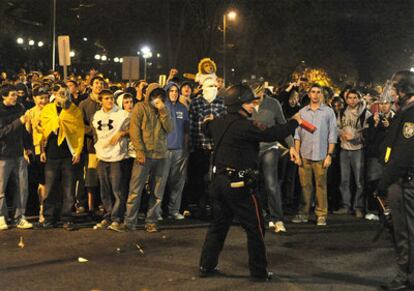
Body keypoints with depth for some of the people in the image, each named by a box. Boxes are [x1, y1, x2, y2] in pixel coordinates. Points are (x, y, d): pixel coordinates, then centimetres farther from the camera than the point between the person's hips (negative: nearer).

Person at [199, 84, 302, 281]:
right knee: (255, 228, 3)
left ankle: (206, 266, 22)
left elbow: (209, 128, 30)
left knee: (219, 224, 18)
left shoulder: (219, 123, 7)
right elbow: (271, 134, -21)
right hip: (239, 183, -8)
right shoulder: (244, 126, -19)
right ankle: (259, 272, 10)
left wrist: (209, 121, 53)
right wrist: (294, 122, -7)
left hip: (219, 180, 8)